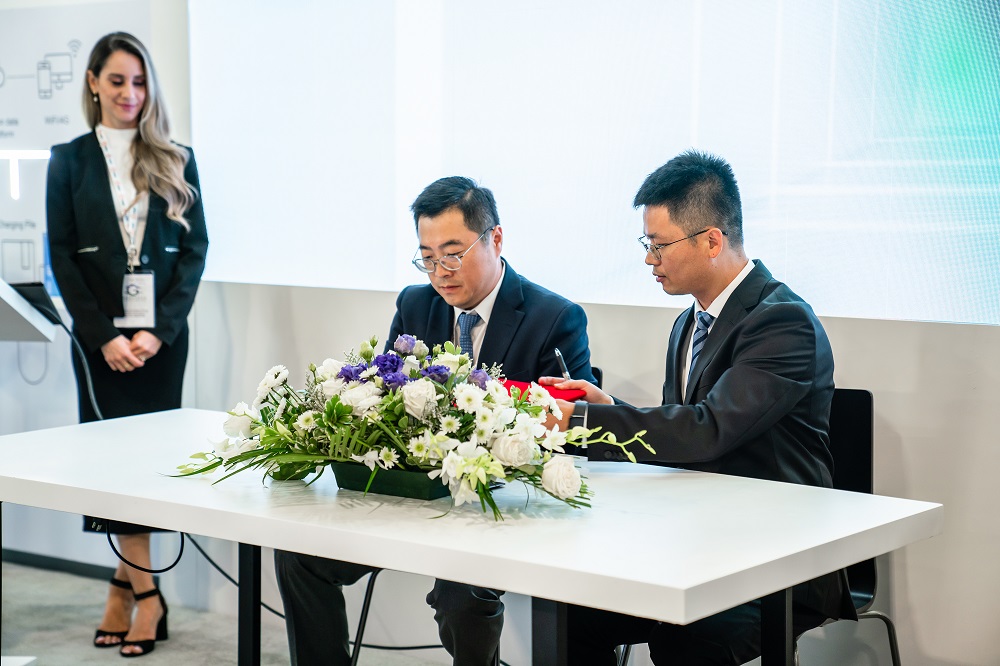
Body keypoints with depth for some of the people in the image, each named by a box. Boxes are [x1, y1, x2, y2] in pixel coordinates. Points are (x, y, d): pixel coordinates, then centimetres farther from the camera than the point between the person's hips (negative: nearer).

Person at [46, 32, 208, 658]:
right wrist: (104, 336, -9)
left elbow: (195, 248, 2)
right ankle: (145, 593, 5)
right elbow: (62, 254, 1)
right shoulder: (69, 160, 5)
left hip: (163, 333, 1)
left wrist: (159, 330, -9)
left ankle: (125, 582, 12)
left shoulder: (176, 161, 7)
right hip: (101, 335, 0)